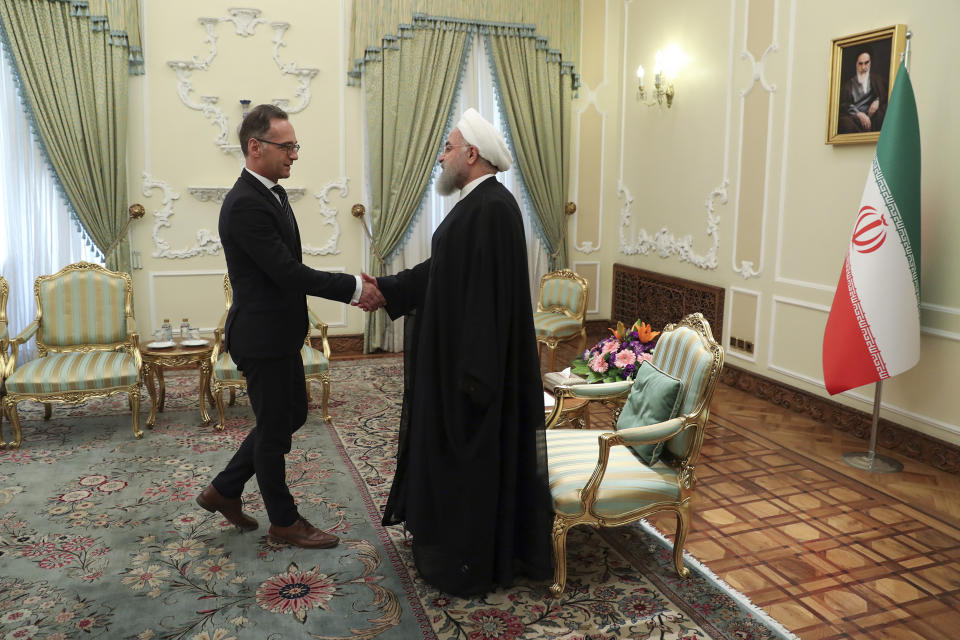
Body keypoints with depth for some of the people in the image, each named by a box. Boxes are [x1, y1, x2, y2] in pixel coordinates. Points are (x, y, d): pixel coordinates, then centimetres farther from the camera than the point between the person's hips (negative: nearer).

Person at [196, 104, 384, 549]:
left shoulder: (272, 194, 9)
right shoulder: (245, 205, -23)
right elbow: (289, 273, -26)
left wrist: (351, 287, 4)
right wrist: (355, 288, -20)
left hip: (279, 333, 10)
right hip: (262, 337, -10)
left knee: (292, 415, 21)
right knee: (275, 429, 6)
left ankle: (224, 490, 34)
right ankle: (283, 520, 26)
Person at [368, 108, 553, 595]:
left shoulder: (493, 207, -21)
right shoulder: (477, 203, 11)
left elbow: (488, 292, -25)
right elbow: (442, 270, 17)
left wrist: (473, 370, -25)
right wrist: (386, 289, 16)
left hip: (476, 361, -10)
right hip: (459, 356, 10)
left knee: (475, 455, 3)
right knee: (454, 452, 20)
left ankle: (472, 563, 20)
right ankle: (457, 542, 38)